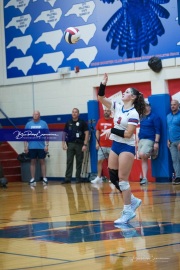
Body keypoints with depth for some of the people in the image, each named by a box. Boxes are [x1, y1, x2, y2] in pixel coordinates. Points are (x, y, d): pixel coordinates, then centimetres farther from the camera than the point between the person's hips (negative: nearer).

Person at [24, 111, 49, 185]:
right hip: (32, 147, 1)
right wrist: (25, 146, 1)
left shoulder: (43, 123, 2)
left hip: (41, 147, -1)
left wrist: (46, 145, -5)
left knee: (42, 162, 4)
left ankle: (44, 178, 9)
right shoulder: (28, 124, 5)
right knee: (33, 162, 6)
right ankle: (33, 178, 9)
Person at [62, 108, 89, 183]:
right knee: (69, 162, 0)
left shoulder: (82, 122, 1)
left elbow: (86, 133, -3)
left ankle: (78, 178, 10)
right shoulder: (68, 123, 11)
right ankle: (67, 178, 1)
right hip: (70, 144, 3)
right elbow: (64, 133, 14)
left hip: (79, 144, -3)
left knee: (79, 162, 3)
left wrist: (85, 144, -10)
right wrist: (63, 143, 3)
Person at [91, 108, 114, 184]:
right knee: (99, 161, 4)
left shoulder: (113, 121, -3)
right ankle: (98, 178, 12)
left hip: (111, 146, -4)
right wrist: (97, 143, 5)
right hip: (101, 146, 4)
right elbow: (97, 132, 12)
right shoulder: (100, 121, 8)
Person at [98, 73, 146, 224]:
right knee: (113, 177, 8)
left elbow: (128, 134, -20)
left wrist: (112, 130, -16)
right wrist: (104, 84, -4)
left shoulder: (133, 114, -13)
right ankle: (133, 201, 22)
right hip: (116, 145, 8)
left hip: (127, 147, -8)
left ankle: (128, 211, -1)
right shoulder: (118, 107, 7)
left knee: (122, 179, -8)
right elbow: (101, 98, 7)